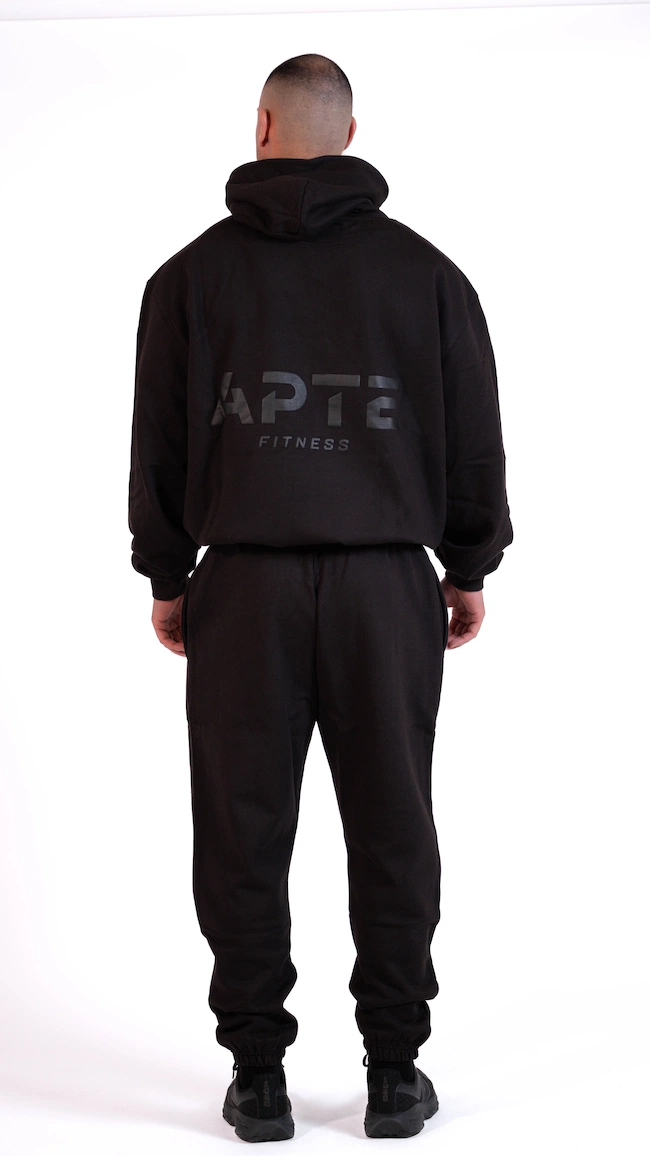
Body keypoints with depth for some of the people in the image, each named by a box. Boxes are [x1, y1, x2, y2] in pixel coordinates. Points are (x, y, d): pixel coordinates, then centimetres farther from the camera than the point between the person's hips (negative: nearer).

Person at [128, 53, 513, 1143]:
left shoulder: (194, 273, 3)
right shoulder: (427, 272, 3)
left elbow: (159, 440, 4)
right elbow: (474, 437, 6)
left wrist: (165, 577, 13)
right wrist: (469, 568, 16)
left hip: (244, 588, 0)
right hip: (388, 586, 1)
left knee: (243, 838, 6)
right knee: (392, 836, 8)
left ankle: (259, 1075, 12)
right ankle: (395, 1071, 13)